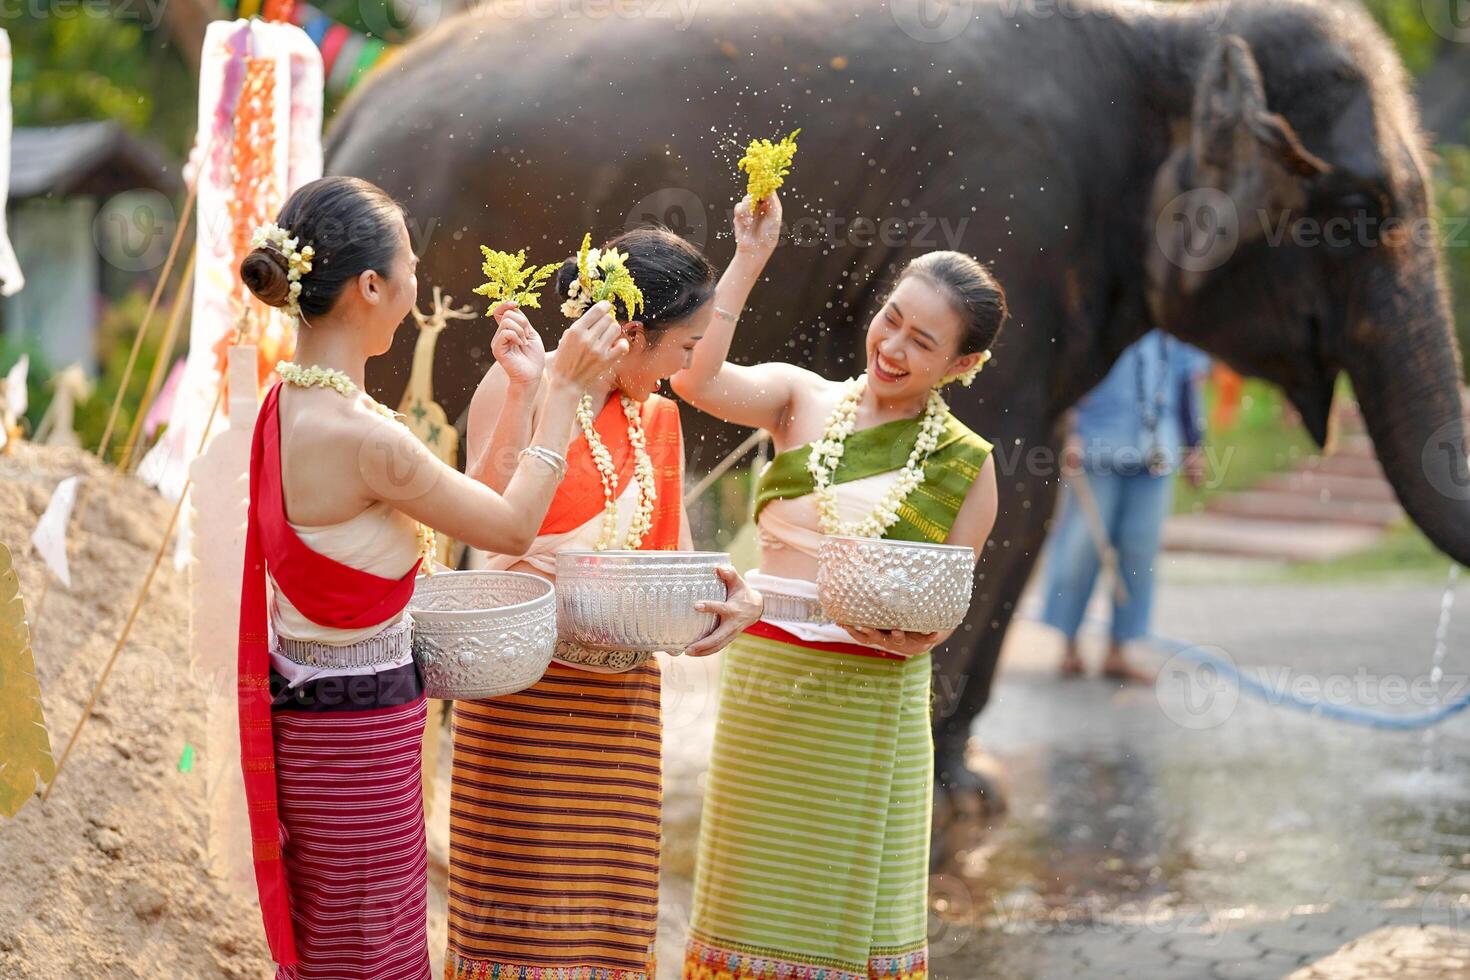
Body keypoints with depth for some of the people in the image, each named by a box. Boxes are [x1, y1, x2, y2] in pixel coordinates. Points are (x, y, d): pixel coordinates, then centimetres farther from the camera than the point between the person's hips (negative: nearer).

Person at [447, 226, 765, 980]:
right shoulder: (518, 386, -4)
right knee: (522, 902, -5)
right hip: (527, 685, -6)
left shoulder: (657, 419, 15)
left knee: (609, 914, 7)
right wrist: (523, 392, -22)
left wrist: (734, 594, -10)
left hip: (623, 690, 6)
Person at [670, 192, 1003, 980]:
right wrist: (750, 258, -14)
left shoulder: (964, 464, 3)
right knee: (753, 892, 8)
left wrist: (916, 635, -16)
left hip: (871, 695, -1)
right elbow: (698, 379, -14)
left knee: (853, 902, 4)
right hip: (764, 674, 1)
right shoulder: (804, 400, 4)